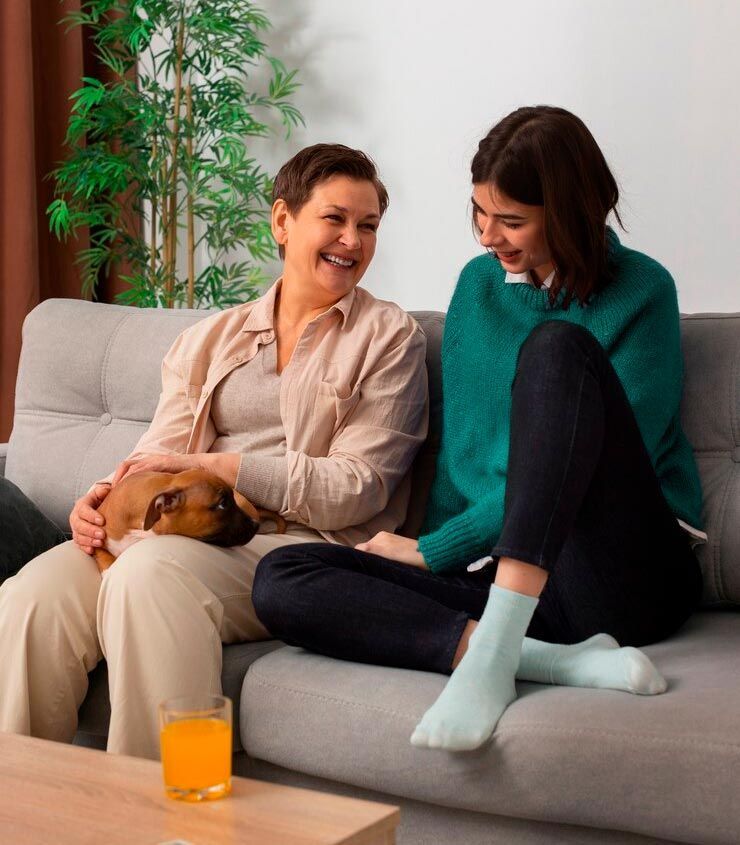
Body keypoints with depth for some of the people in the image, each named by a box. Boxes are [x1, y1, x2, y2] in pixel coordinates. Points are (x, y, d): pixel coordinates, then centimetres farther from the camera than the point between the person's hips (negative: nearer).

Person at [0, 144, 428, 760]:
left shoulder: (389, 335, 8)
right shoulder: (212, 337, 22)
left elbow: (357, 489, -3)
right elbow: (161, 454, 14)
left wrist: (214, 466, -9)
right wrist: (104, 500, -10)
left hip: (301, 544, -4)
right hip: (196, 534, 5)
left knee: (150, 572, -35)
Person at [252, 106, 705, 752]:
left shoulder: (640, 292, 0)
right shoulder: (478, 284, 15)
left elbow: (596, 458, -9)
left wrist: (435, 550, -9)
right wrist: (442, 548, -2)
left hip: (628, 570, -4)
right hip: (494, 574, 5)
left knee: (557, 348, -27)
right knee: (280, 580, -17)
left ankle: (493, 649, -38)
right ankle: (554, 660, -32)